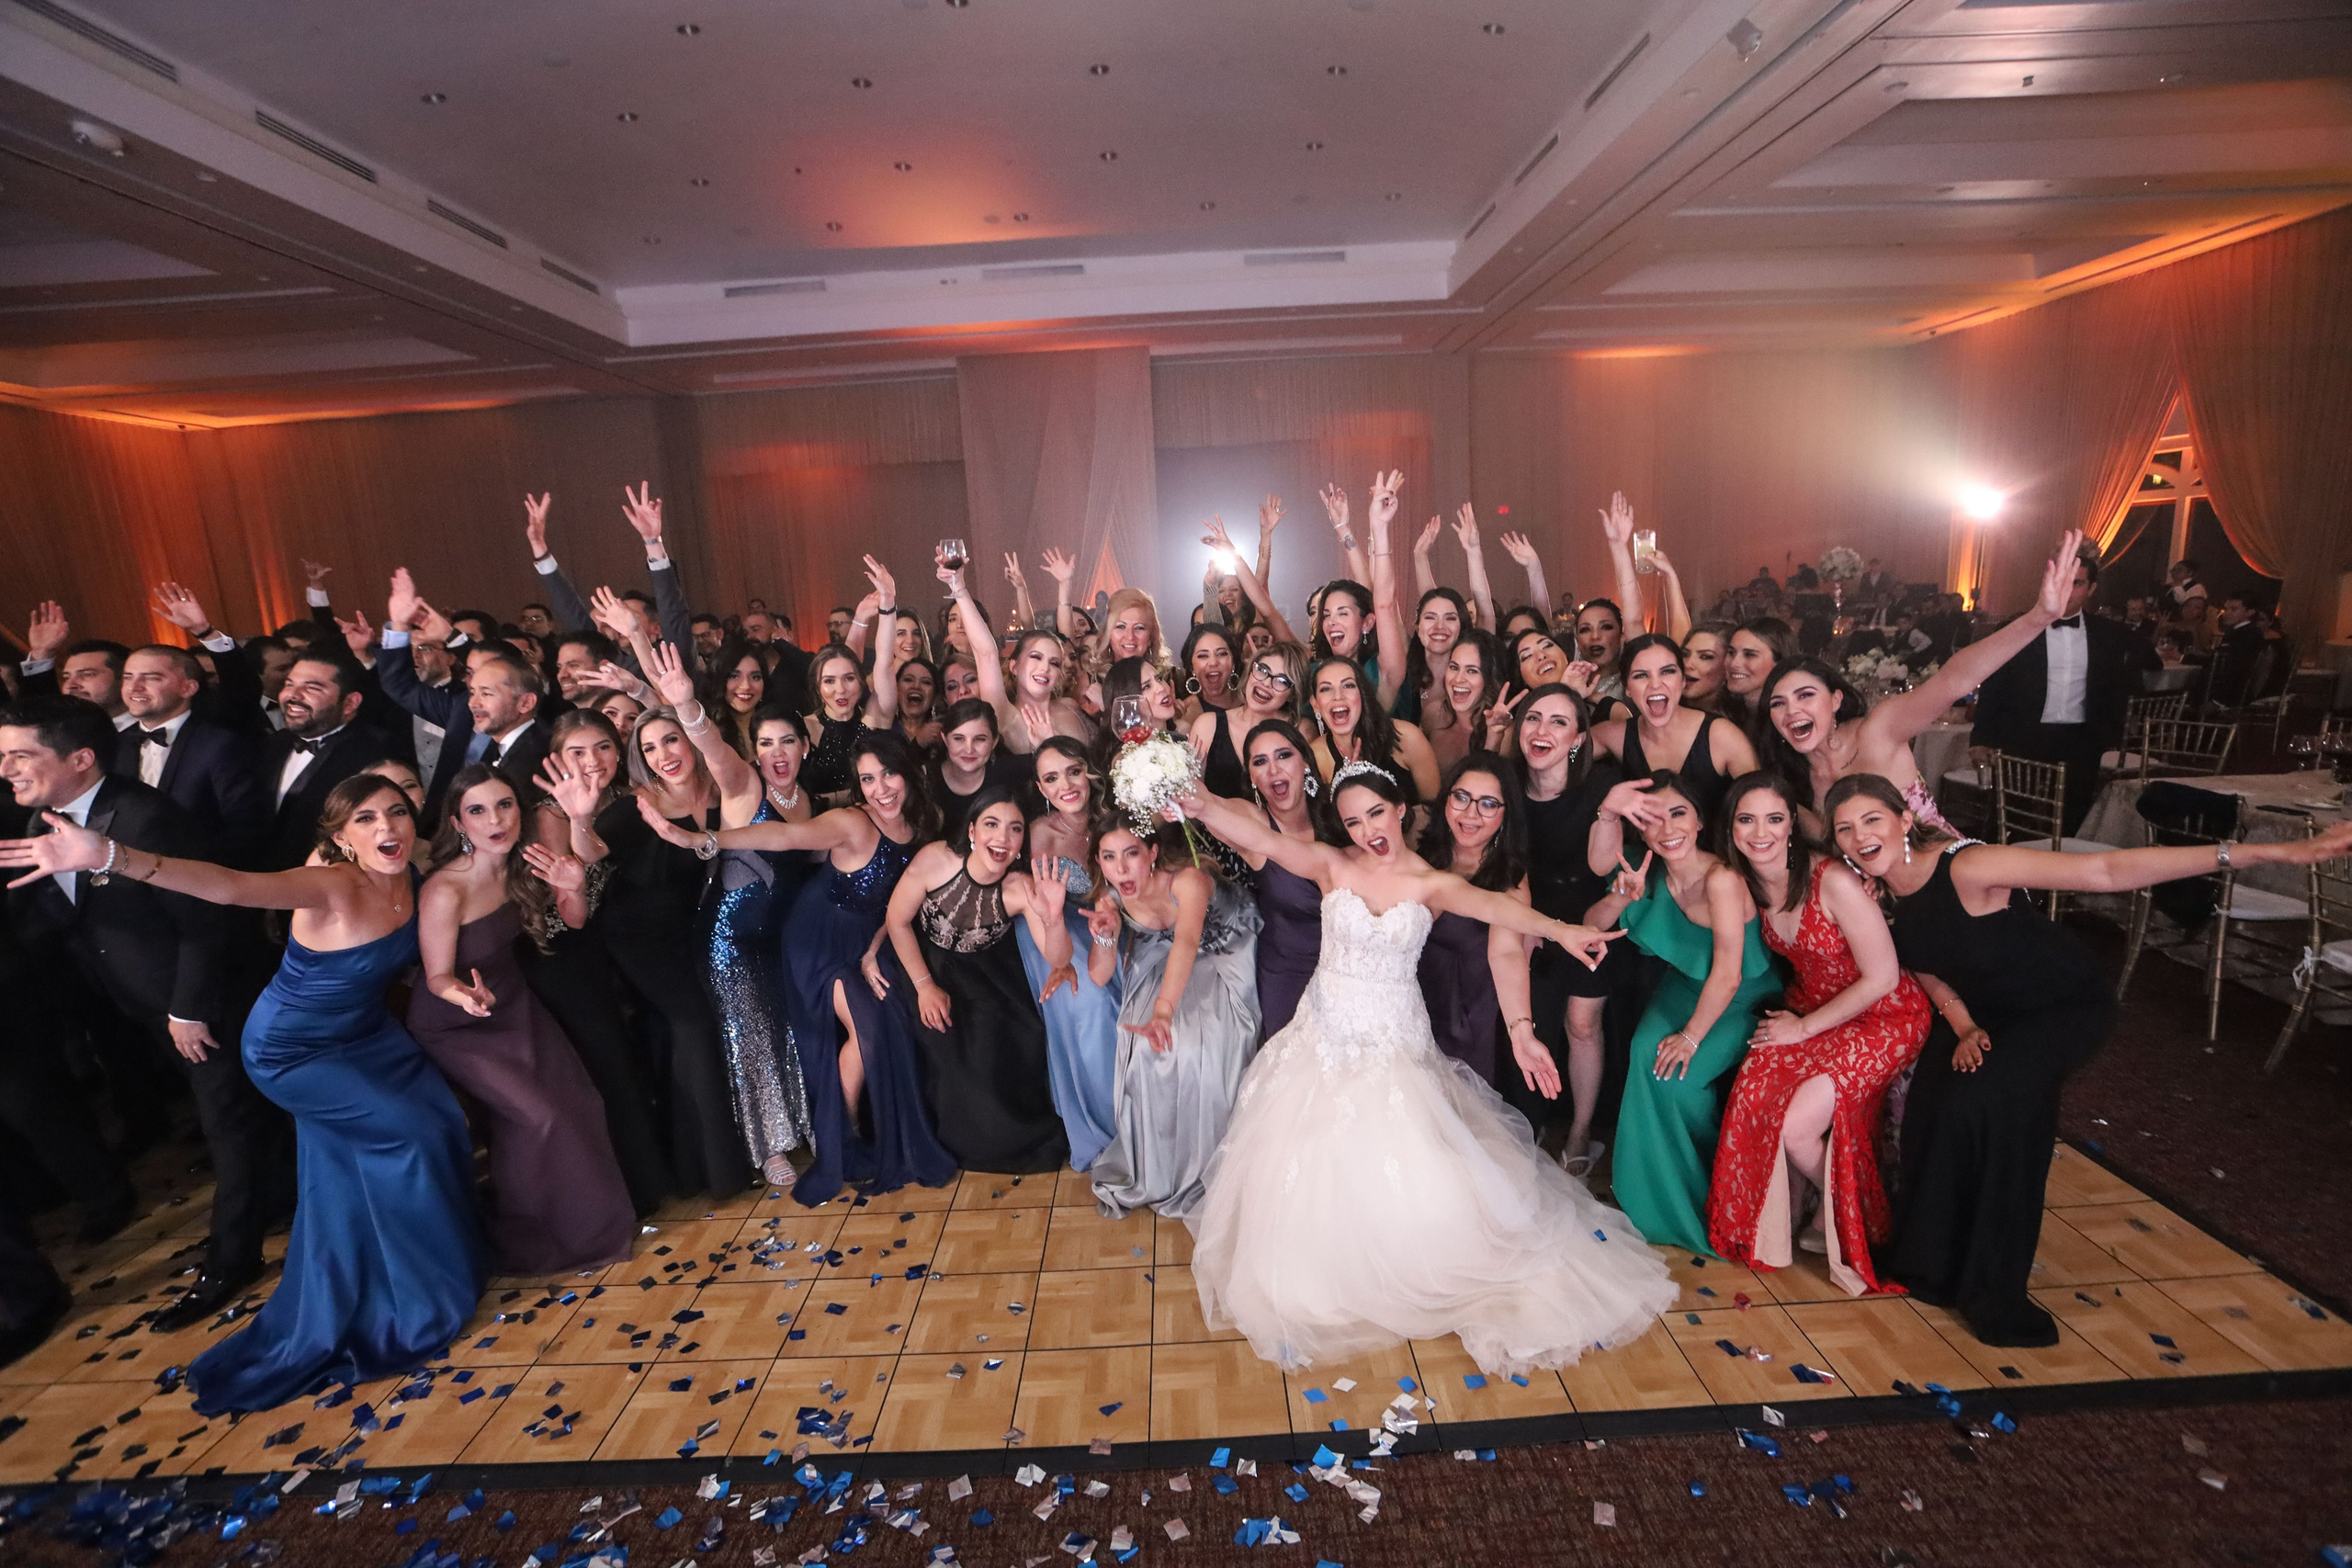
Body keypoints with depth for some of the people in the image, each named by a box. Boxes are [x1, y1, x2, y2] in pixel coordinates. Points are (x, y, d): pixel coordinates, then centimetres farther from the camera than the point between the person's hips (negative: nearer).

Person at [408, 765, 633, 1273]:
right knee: (540, 1116, -12)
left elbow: (574, 922, 0)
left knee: (580, 1103, -3)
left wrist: (574, 889, -21)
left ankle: (591, 1219, 22)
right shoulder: (445, 891, -28)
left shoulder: (521, 866, -12)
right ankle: (531, 1240, 14)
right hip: (457, 1025, -5)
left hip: (513, 1005, 5)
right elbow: (438, 976, -17)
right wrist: (464, 994, -39)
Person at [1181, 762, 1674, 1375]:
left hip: (1395, 1045, -1)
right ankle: (1315, 1287, 33)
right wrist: (1201, 805, -38)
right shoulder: (1333, 865, -6)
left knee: (1407, 1173, -2)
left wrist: (1557, 928, -45)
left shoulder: (1431, 883, -7)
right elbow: (1263, 839, -20)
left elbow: (1488, 904, -27)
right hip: (1326, 1038, 1)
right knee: (1313, 1163, 6)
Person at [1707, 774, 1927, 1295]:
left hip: (1883, 1017, -6)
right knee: (1752, 1097, -19)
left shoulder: (1834, 881, -24)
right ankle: (1782, 1218, 9)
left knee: (1795, 1122, -22)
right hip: (1807, 1008, 6)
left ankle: (1844, 1218, 12)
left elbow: (1882, 978, -19)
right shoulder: (1748, 883, -4)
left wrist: (1804, 1027, -14)